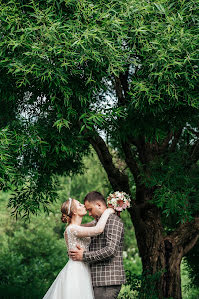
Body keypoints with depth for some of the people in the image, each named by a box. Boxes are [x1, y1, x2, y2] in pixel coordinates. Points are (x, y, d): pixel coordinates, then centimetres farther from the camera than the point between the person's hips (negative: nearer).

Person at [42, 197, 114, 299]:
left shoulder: (77, 228, 13)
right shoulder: (72, 229, -16)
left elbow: (95, 223, 28)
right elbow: (98, 230, -27)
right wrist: (107, 212, -13)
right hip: (76, 272, -9)